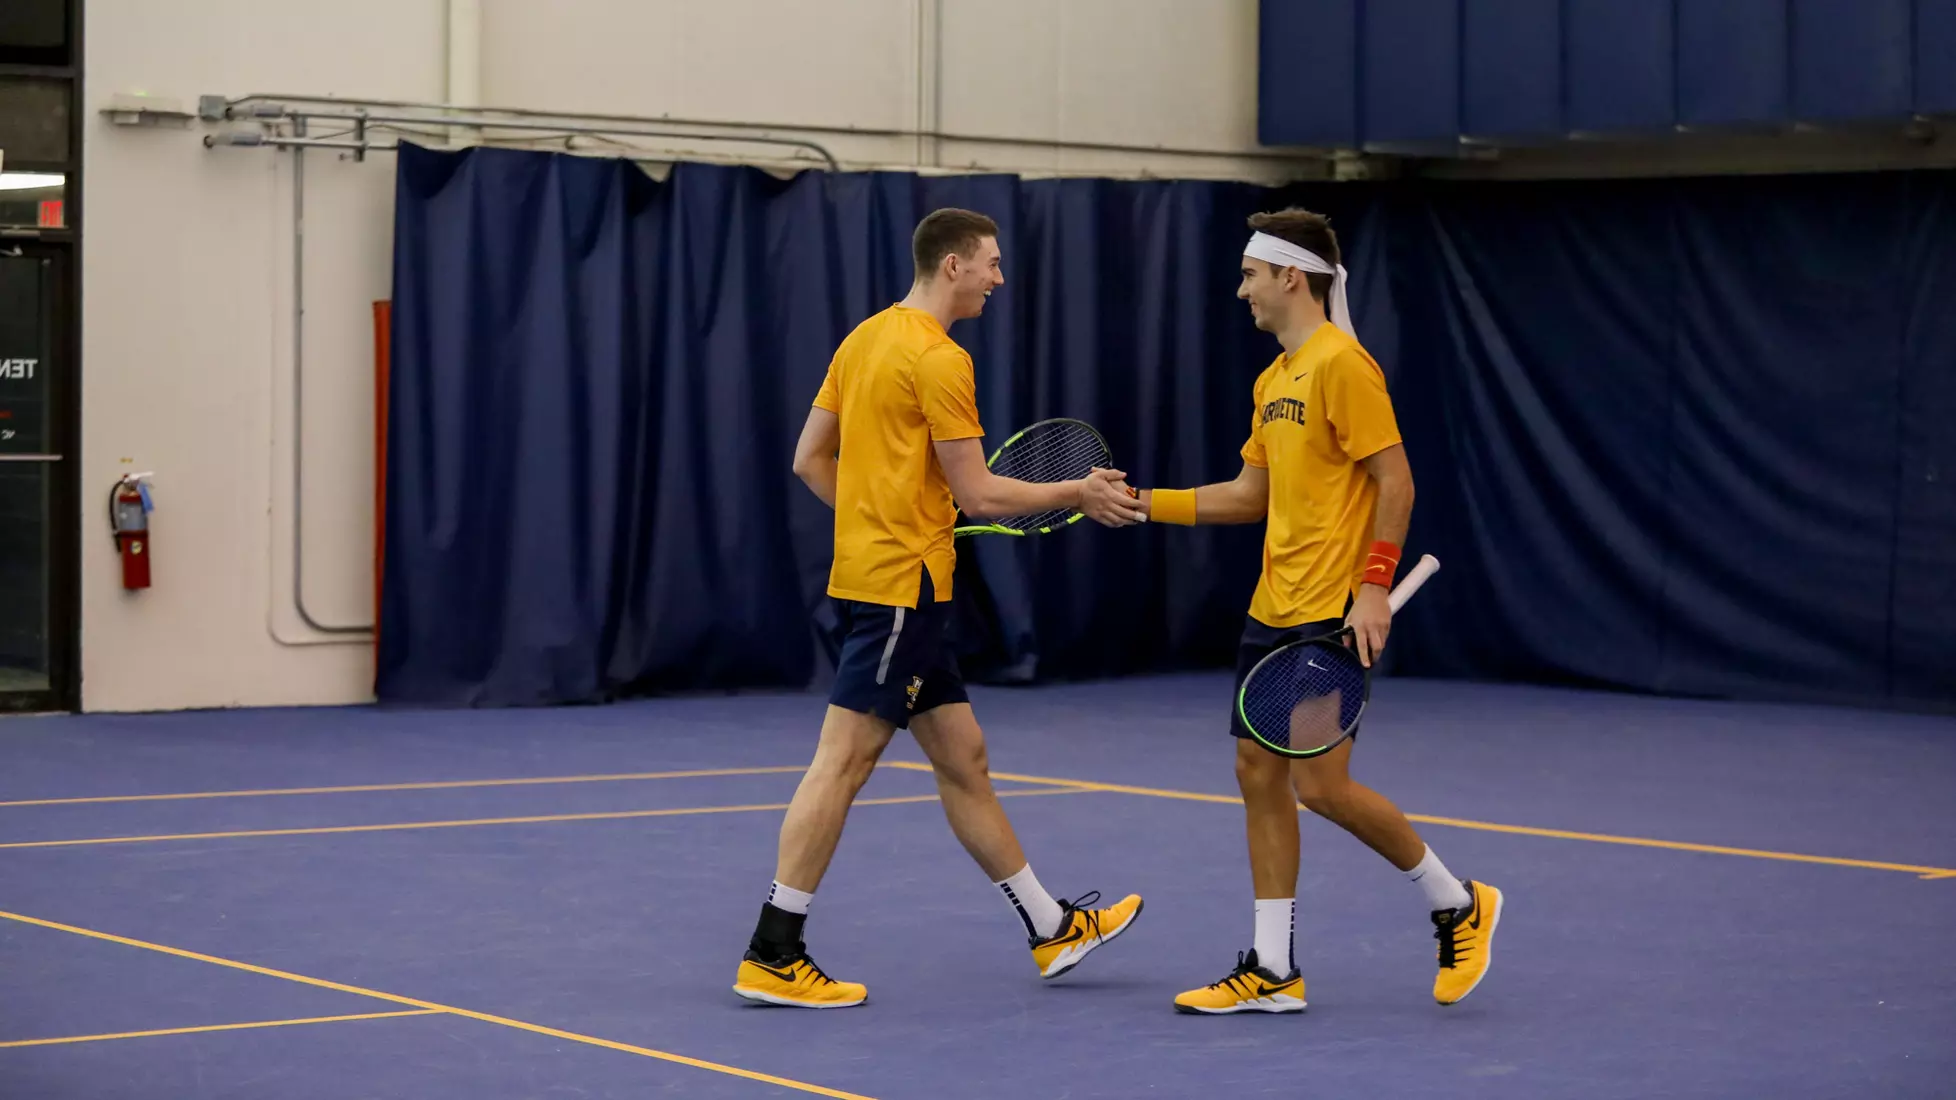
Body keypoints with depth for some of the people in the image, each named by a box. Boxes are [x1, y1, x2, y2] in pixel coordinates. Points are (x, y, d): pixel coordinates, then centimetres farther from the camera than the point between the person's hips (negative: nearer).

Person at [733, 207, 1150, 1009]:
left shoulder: (866, 338, 13)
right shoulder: (939, 360, -14)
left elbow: (809, 458, 16)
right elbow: (979, 494, -13)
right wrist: (1079, 493, -2)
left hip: (871, 575, 10)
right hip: (901, 587, -10)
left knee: (963, 756, 14)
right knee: (843, 761, -8)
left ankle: (1052, 928, 22)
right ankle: (772, 956, -5)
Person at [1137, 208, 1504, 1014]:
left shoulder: (1341, 364, -13)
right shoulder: (1273, 380, 15)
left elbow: (1395, 481, -16)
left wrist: (1375, 586, -22)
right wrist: (1146, 503, 14)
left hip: (1333, 616, -9)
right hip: (1273, 612, 9)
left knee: (1319, 783, -9)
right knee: (1258, 772, 6)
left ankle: (1458, 906, 10)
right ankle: (1272, 972, 11)